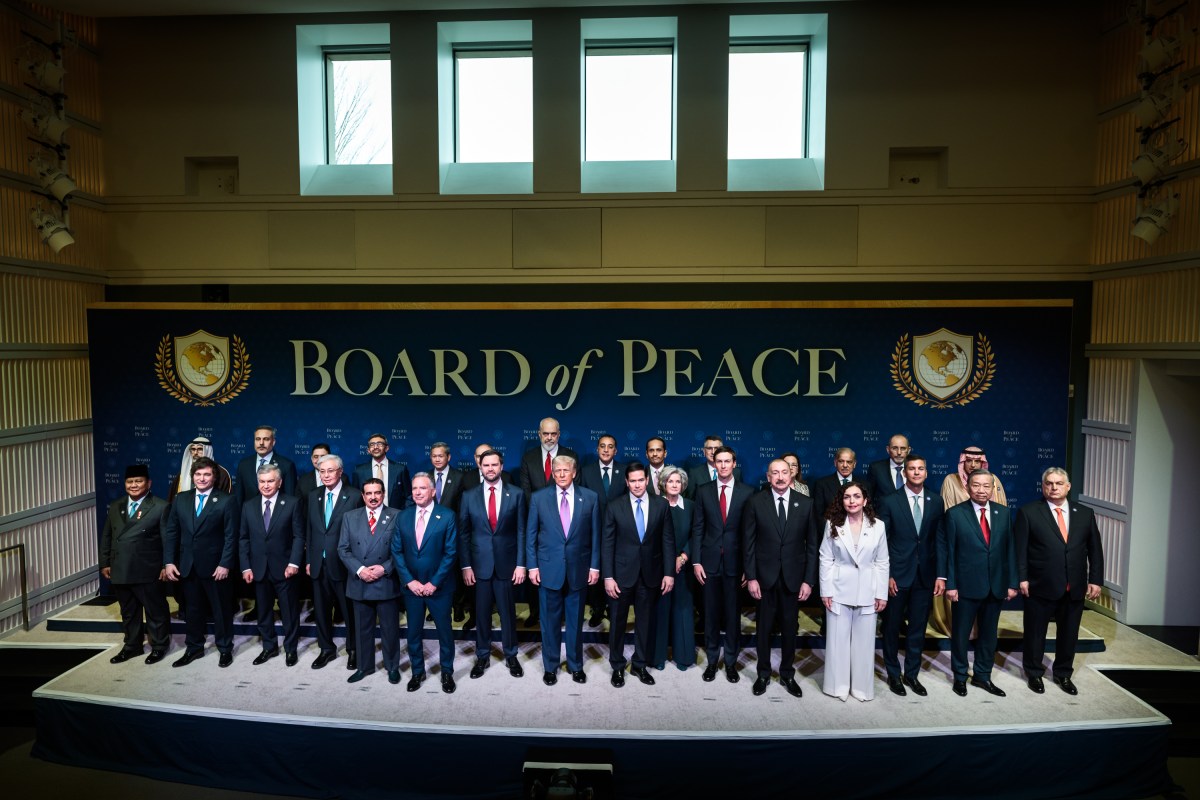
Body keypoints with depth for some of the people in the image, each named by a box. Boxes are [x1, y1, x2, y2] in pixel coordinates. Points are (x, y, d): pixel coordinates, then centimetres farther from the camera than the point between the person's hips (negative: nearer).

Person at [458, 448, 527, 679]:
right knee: (482, 613, 10)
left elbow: (521, 531, -1)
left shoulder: (516, 494, -1)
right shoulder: (469, 496, 1)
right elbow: (463, 533, 2)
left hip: (506, 564, -1)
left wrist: (521, 564, -5)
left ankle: (511, 656, 26)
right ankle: (482, 656, 26)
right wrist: (466, 566, -3)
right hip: (479, 564, 1)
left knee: (508, 612, 10)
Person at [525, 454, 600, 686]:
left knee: (575, 621, 12)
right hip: (549, 569, 0)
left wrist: (595, 566, 0)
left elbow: (595, 534, 2)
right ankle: (550, 666, 26)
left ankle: (575, 665, 29)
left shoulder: (590, 497, 0)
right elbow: (531, 535, 2)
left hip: (579, 569, 0)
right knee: (550, 621, 10)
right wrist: (532, 566, -3)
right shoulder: (539, 498, -1)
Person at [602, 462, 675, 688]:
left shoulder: (661, 505, -1)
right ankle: (617, 666, 26)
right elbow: (608, 544, -3)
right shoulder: (615, 507, -4)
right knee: (619, 622, 9)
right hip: (623, 573, -1)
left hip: (650, 573, 1)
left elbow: (668, 541, 1)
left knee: (645, 621, 12)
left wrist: (669, 572, -4)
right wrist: (608, 577, -7)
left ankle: (639, 665, 29)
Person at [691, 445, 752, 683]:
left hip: (735, 562, -1)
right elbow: (697, 529, 2)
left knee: (733, 614, 8)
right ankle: (712, 660, 23)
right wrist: (696, 561, -4)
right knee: (711, 613, 9)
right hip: (710, 562, 1)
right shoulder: (703, 492, 3)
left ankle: (731, 662, 23)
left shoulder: (747, 492, -1)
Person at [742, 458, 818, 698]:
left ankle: (787, 673, 30)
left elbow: (812, 544, 0)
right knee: (764, 627, 11)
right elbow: (748, 542, -3)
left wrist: (808, 580, -4)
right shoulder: (755, 502, -6)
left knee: (790, 628, 13)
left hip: (793, 577, 1)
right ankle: (763, 673, 28)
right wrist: (751, 577, -7)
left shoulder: (805, 503, -2)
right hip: (765, 576, -1)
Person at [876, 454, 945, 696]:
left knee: (918, 628, 11)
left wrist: (940, 575, -1)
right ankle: (893, 674, 25)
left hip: (925, 576, 2)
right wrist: (886, 575, -10)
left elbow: (939, 541, 4)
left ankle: (912, 674, 26)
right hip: (897, 576, -2)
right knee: (892, 627, 9)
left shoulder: (936, 502, 3)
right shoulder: (889, 502, -6)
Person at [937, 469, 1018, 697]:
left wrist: (1012, 582, 2)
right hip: (966, 585, -3)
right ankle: (960, 677, 26)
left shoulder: (1004, 513, 3)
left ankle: (982, 676, 31)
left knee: (989, 634, 15)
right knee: (960, 634, 9)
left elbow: (1010, 549, 5)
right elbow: (947, 551, -7)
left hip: (996, 586, 4)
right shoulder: (955, 514, -8)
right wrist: (950, 584, -9)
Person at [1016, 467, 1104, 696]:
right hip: (1040, 586, -3)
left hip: (1075, 588, 4)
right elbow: (1020, 548, -6)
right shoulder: (1028, 512, -5)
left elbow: (1095, 549, 8)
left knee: (1069, 633, 15)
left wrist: (1095, 580, 2)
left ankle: (1063, 673, 34)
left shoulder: (1084, 514, 6)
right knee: (1035, 633, 9)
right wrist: (1022, 578, -11)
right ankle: (1034, 673, 27)